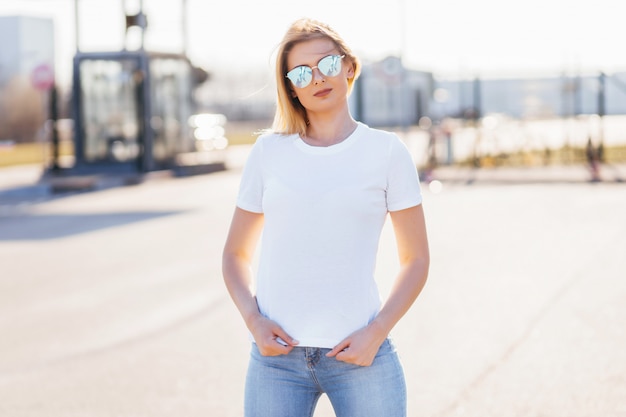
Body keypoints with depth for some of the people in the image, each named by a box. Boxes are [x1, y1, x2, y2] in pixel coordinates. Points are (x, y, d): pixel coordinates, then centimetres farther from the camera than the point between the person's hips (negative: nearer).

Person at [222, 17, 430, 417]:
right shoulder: (269, 151, 7)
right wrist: (253, 320, -3)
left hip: (358, 354, -1)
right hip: (277, 355, 1)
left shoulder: (387, 151, 3)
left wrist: (376, 332, -7)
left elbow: (416, 259, 6)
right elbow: (236, 253, 13)